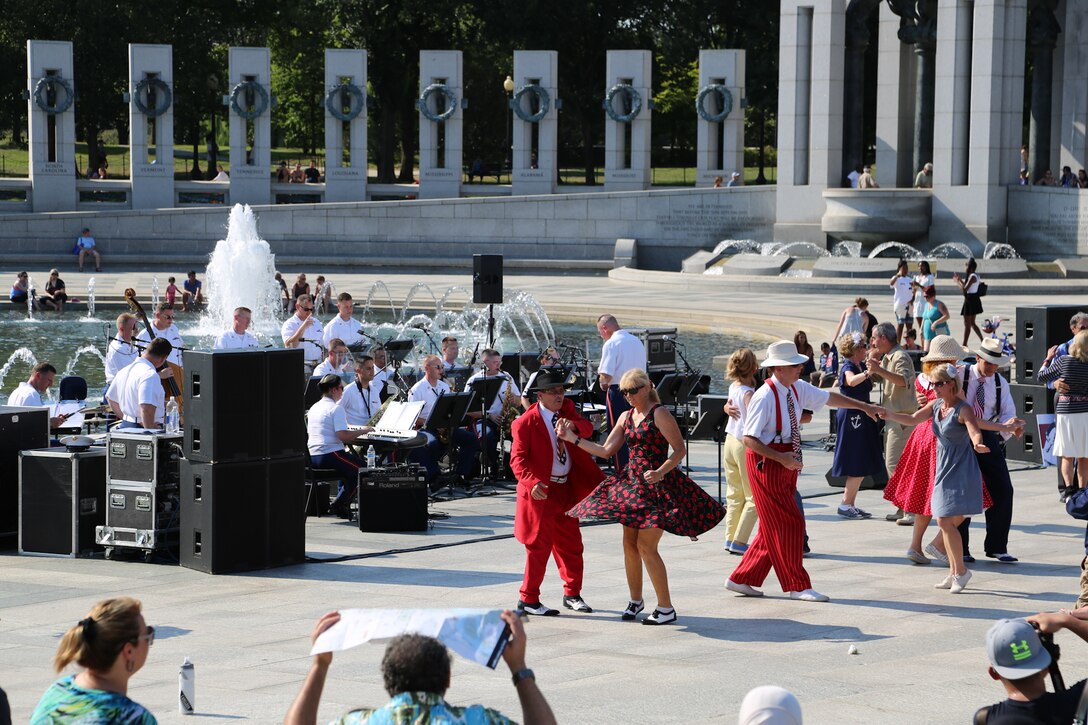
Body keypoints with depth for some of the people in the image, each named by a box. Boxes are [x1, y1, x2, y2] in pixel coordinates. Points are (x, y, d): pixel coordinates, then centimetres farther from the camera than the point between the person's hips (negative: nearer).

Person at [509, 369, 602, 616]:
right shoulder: (526, 422, -12)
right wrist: (532, 483, -34)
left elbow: (587, 428, -8)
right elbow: (518, 458, -18)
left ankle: (572, 594, 27)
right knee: (539, 546, -3)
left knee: (572, 544, 14)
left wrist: (573, 425, -32)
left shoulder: (567, 409, 6)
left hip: (566, 489, 7)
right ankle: (528, 599, 8)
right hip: (541, 492, -7)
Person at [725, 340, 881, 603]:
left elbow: (829, 398, 18)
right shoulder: (765, 397, -21)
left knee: (773, 527, 12)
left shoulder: (797, 389, 3)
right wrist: (781, 458, -25)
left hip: (787, 462, 9)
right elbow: (749, 439, -21)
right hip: (766, 463, -9)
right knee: (789, 523, -5)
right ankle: (798, 586, 3)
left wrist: (864, 407, 21)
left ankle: (742, 580, 20)